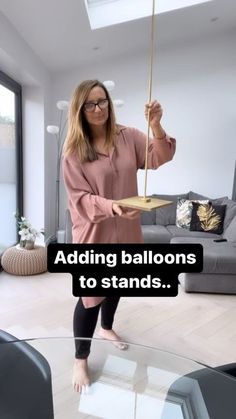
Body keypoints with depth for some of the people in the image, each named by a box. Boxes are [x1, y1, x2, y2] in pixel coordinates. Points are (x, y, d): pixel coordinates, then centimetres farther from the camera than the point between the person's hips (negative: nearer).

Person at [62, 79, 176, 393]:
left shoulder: (128, 137, -1)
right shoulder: (73, 150, -10)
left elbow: (159, 158, -11)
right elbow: (80, 198, -14)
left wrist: (156, 126, -29)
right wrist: (111, 206, -32)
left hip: (125, 228, 4)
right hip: (94, 232, -4)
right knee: (91, 295, 3)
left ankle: (106, 328, 51)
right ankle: (80, 359, 26)